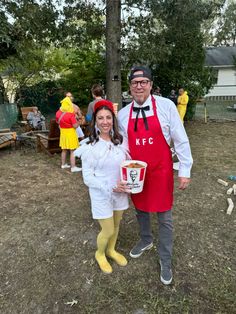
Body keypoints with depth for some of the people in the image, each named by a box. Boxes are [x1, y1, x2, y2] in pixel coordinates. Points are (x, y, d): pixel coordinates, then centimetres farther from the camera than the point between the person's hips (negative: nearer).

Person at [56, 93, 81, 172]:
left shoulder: (58, 113, -1)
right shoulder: (71, 114, -21)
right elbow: (75, 126, -18)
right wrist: (78, 122, 0)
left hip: (63, 132, 7)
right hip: (70, 133, -7)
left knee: (64, 150, 18)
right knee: (72, 151, 0)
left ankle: (63, 164, 30)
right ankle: (73, 167, 4)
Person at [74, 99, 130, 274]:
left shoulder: (120, 142, -5)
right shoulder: (90, 147, -17)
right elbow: (87, 178, -15)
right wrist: (110, 187, -24)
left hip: (121, 192, 4)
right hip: (101, 195, -4)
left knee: (116, 225, 22)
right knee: (108, 230, 8)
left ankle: (111, 250, 51)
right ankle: (100, 254, 42)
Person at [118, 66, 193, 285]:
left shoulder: (166, 106, -12)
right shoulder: (123, 114, -2)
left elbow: (180, 140, -9)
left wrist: (185, 171, -8)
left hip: (161, 172, -3)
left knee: (164, 218, 10)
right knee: (140, 210, 22)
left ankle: (165, 260, 34)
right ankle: (145, 240, 52)